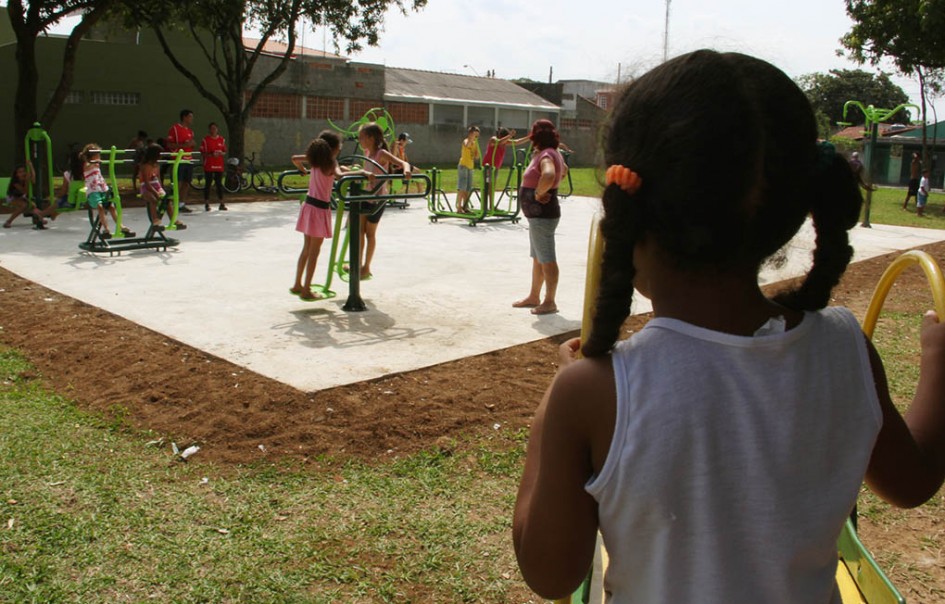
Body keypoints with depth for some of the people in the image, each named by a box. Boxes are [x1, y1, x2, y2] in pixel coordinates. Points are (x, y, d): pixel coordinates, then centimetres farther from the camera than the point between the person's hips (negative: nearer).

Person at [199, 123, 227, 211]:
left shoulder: (222, 140, 10)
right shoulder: (205, 140, 0)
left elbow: (225, 152, 14)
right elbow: (202, 153, -2)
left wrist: (221, 153, -8)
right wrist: (211, 154, -17)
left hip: (219, 166, 3)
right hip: (208, 166, -3)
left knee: (219, 184, 6)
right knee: (208, 184, -1)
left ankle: (222, 204, 9)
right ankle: (206, 204, 4)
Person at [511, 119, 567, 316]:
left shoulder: (546, 155, -18)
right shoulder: (550, 153, 12)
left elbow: (548, 175, -41)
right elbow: (563, 170, 33)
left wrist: (539, 193, -24)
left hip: (542, 214, -11)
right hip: (537, 213, 11)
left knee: (547, 259, -3)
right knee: (537, 257, 18)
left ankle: (549, 302, 4)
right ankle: (534, 297, 29)